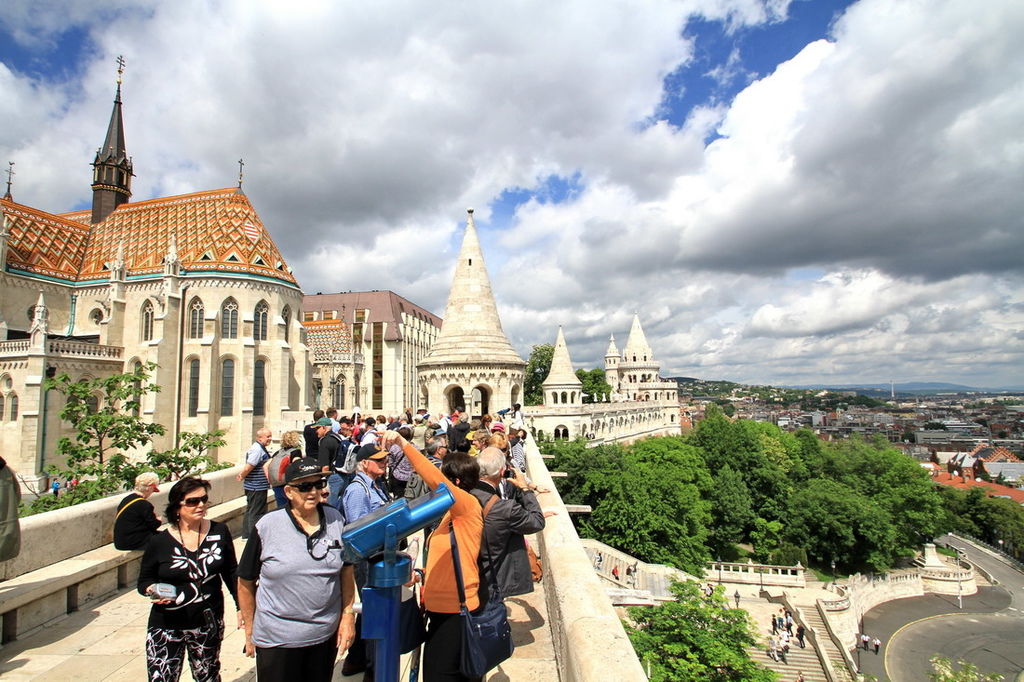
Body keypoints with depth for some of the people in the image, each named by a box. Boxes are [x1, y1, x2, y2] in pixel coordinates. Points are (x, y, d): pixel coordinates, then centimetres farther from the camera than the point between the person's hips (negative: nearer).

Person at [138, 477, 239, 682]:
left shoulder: (219, 532, -5)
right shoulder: (159, 542, -10)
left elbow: (231, 573, 4)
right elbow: (144, 580, 3)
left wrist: (242, 606, 4)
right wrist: (153, 590, -19)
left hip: (209, 623, 2)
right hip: (167, 627, -2)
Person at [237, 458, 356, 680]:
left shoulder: (336, 521, -5)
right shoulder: (266, 527, -12)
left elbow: (347, 570, 5)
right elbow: (245, 582, -3)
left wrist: (348, 615, 1)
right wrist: (249, 633, 2)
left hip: (327, 636, 3)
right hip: (277, 640, -2)